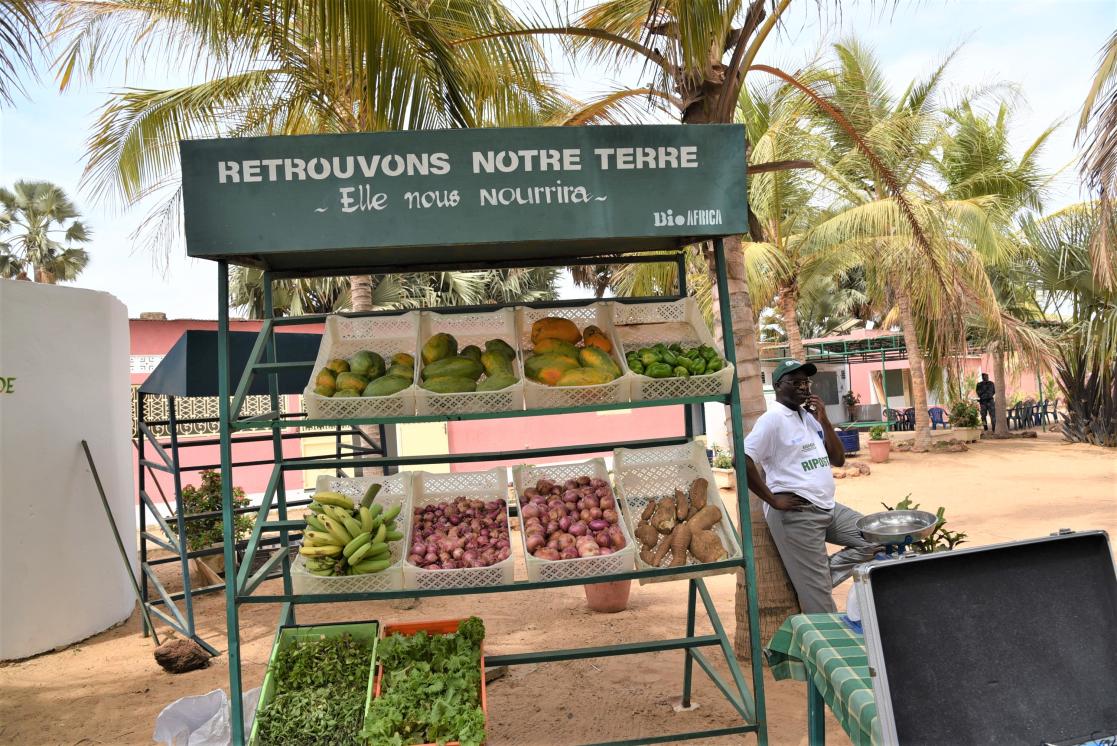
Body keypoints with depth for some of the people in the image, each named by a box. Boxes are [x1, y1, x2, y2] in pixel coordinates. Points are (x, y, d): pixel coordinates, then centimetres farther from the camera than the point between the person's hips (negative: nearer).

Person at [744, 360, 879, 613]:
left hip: (828, 508, 8)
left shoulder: (810, 417, 15)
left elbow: (838, 459, 14)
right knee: (816, 592, -3)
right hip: (796, 512, -8)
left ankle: (820, 576, 8)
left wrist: (824, 421, 1)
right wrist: (773, 499, -16)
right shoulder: (773, 418, -10)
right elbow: (742, 459, -20)